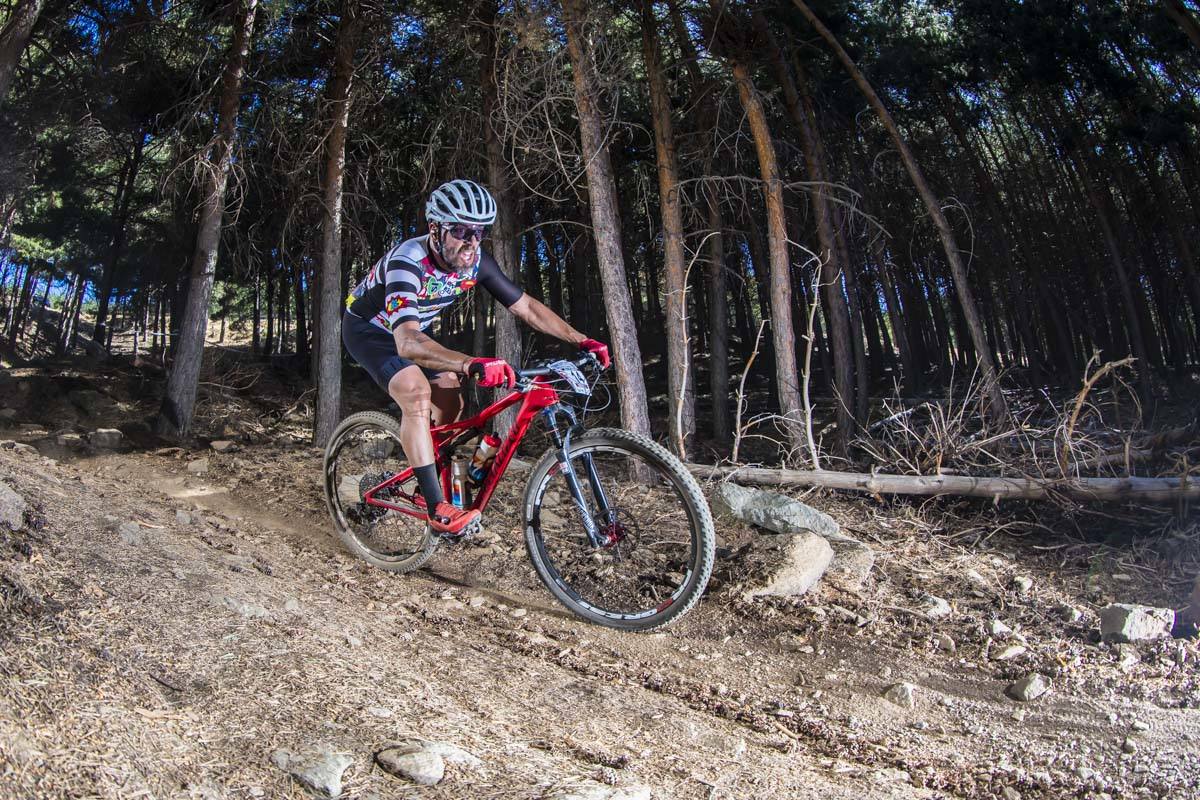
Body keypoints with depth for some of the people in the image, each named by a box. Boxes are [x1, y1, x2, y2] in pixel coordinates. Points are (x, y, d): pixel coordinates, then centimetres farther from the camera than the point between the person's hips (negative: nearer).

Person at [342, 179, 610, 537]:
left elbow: (525, 306, -11)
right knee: (417, 393, -29)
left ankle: (427, 483, 23)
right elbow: (407, 343, -52)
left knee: (451, 403, 1)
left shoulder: (476, 261, -18)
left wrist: (582, 341, -19)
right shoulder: (408, 261, -38)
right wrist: (470, 365, -67)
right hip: (368, 328, -7)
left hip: (409, 330, 7)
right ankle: (437, 507, -26)